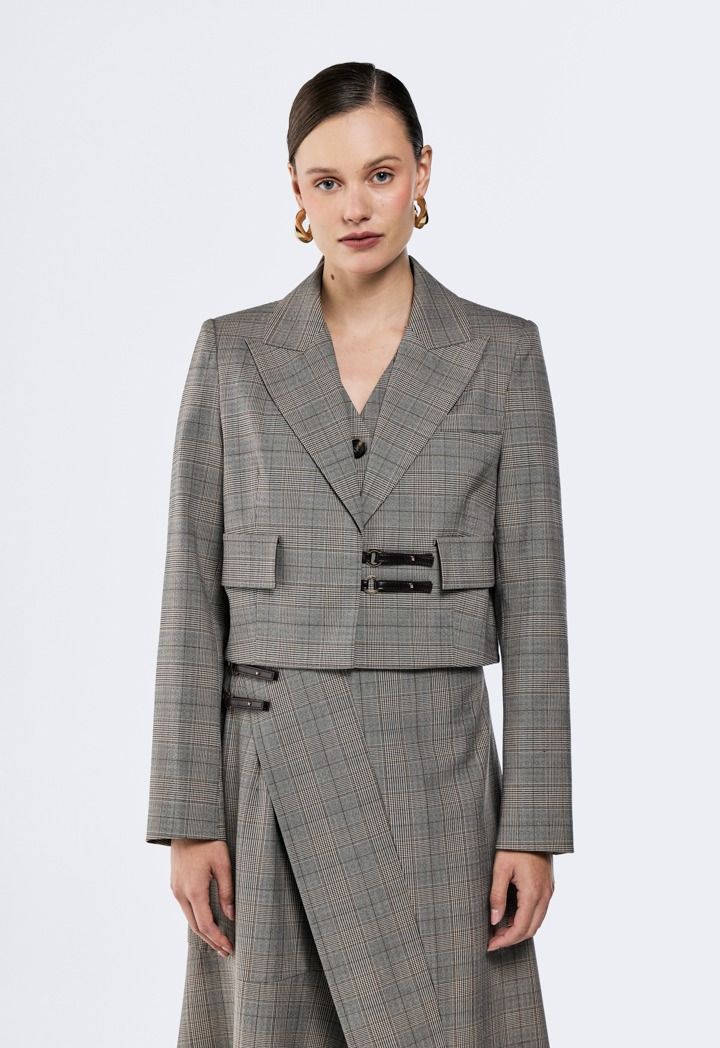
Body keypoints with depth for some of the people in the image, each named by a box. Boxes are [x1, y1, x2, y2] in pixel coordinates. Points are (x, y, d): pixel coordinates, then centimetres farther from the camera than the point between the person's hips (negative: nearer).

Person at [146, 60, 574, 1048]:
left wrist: (534, 826, -5)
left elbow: (532, 599, 0)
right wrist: (188, 819, -3)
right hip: (269, 775, 1)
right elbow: (193, 597, 3)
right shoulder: (232, 354, 3)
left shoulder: (502, 354, 2)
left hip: (437, 775, 0)